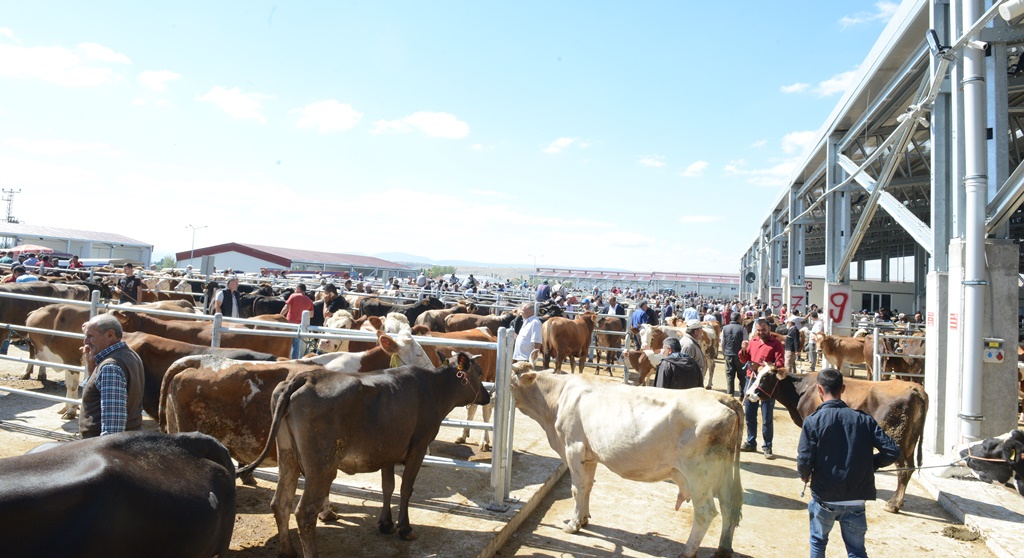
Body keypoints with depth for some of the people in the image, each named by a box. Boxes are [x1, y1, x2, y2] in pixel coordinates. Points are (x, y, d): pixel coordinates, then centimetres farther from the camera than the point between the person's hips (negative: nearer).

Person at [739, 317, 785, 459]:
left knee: (767, 418, 1)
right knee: (749, 415, 13)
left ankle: (767, 447, 11)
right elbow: (744, 360, 14)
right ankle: (751, 443, 26)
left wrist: (762, 366, -26)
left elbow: (780, 364, -13)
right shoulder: (752, 341, 10)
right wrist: (744, 349, -6)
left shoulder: (776, 344, -5)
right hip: (751, 381, 5)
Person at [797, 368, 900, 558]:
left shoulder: (812, 421, -12)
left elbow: (805, 461, -16)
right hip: (856, 500, 2)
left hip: (824, 498, -2)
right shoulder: (864, 419, -3)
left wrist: (805, 475, 6)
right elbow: (892, 452, -6)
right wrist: (870, 464, 12)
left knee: (818, 542, 22)